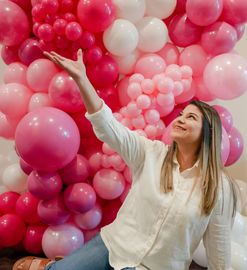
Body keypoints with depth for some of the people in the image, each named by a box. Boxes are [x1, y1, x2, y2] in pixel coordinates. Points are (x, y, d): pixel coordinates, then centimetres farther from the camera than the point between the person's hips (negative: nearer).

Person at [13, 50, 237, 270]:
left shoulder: (219, 187, -9)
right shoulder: (151, 153, -6)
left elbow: (219, 246, -1)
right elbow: (108, 126, -15)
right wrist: (80, 78, -23)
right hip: (114, 244, 2)